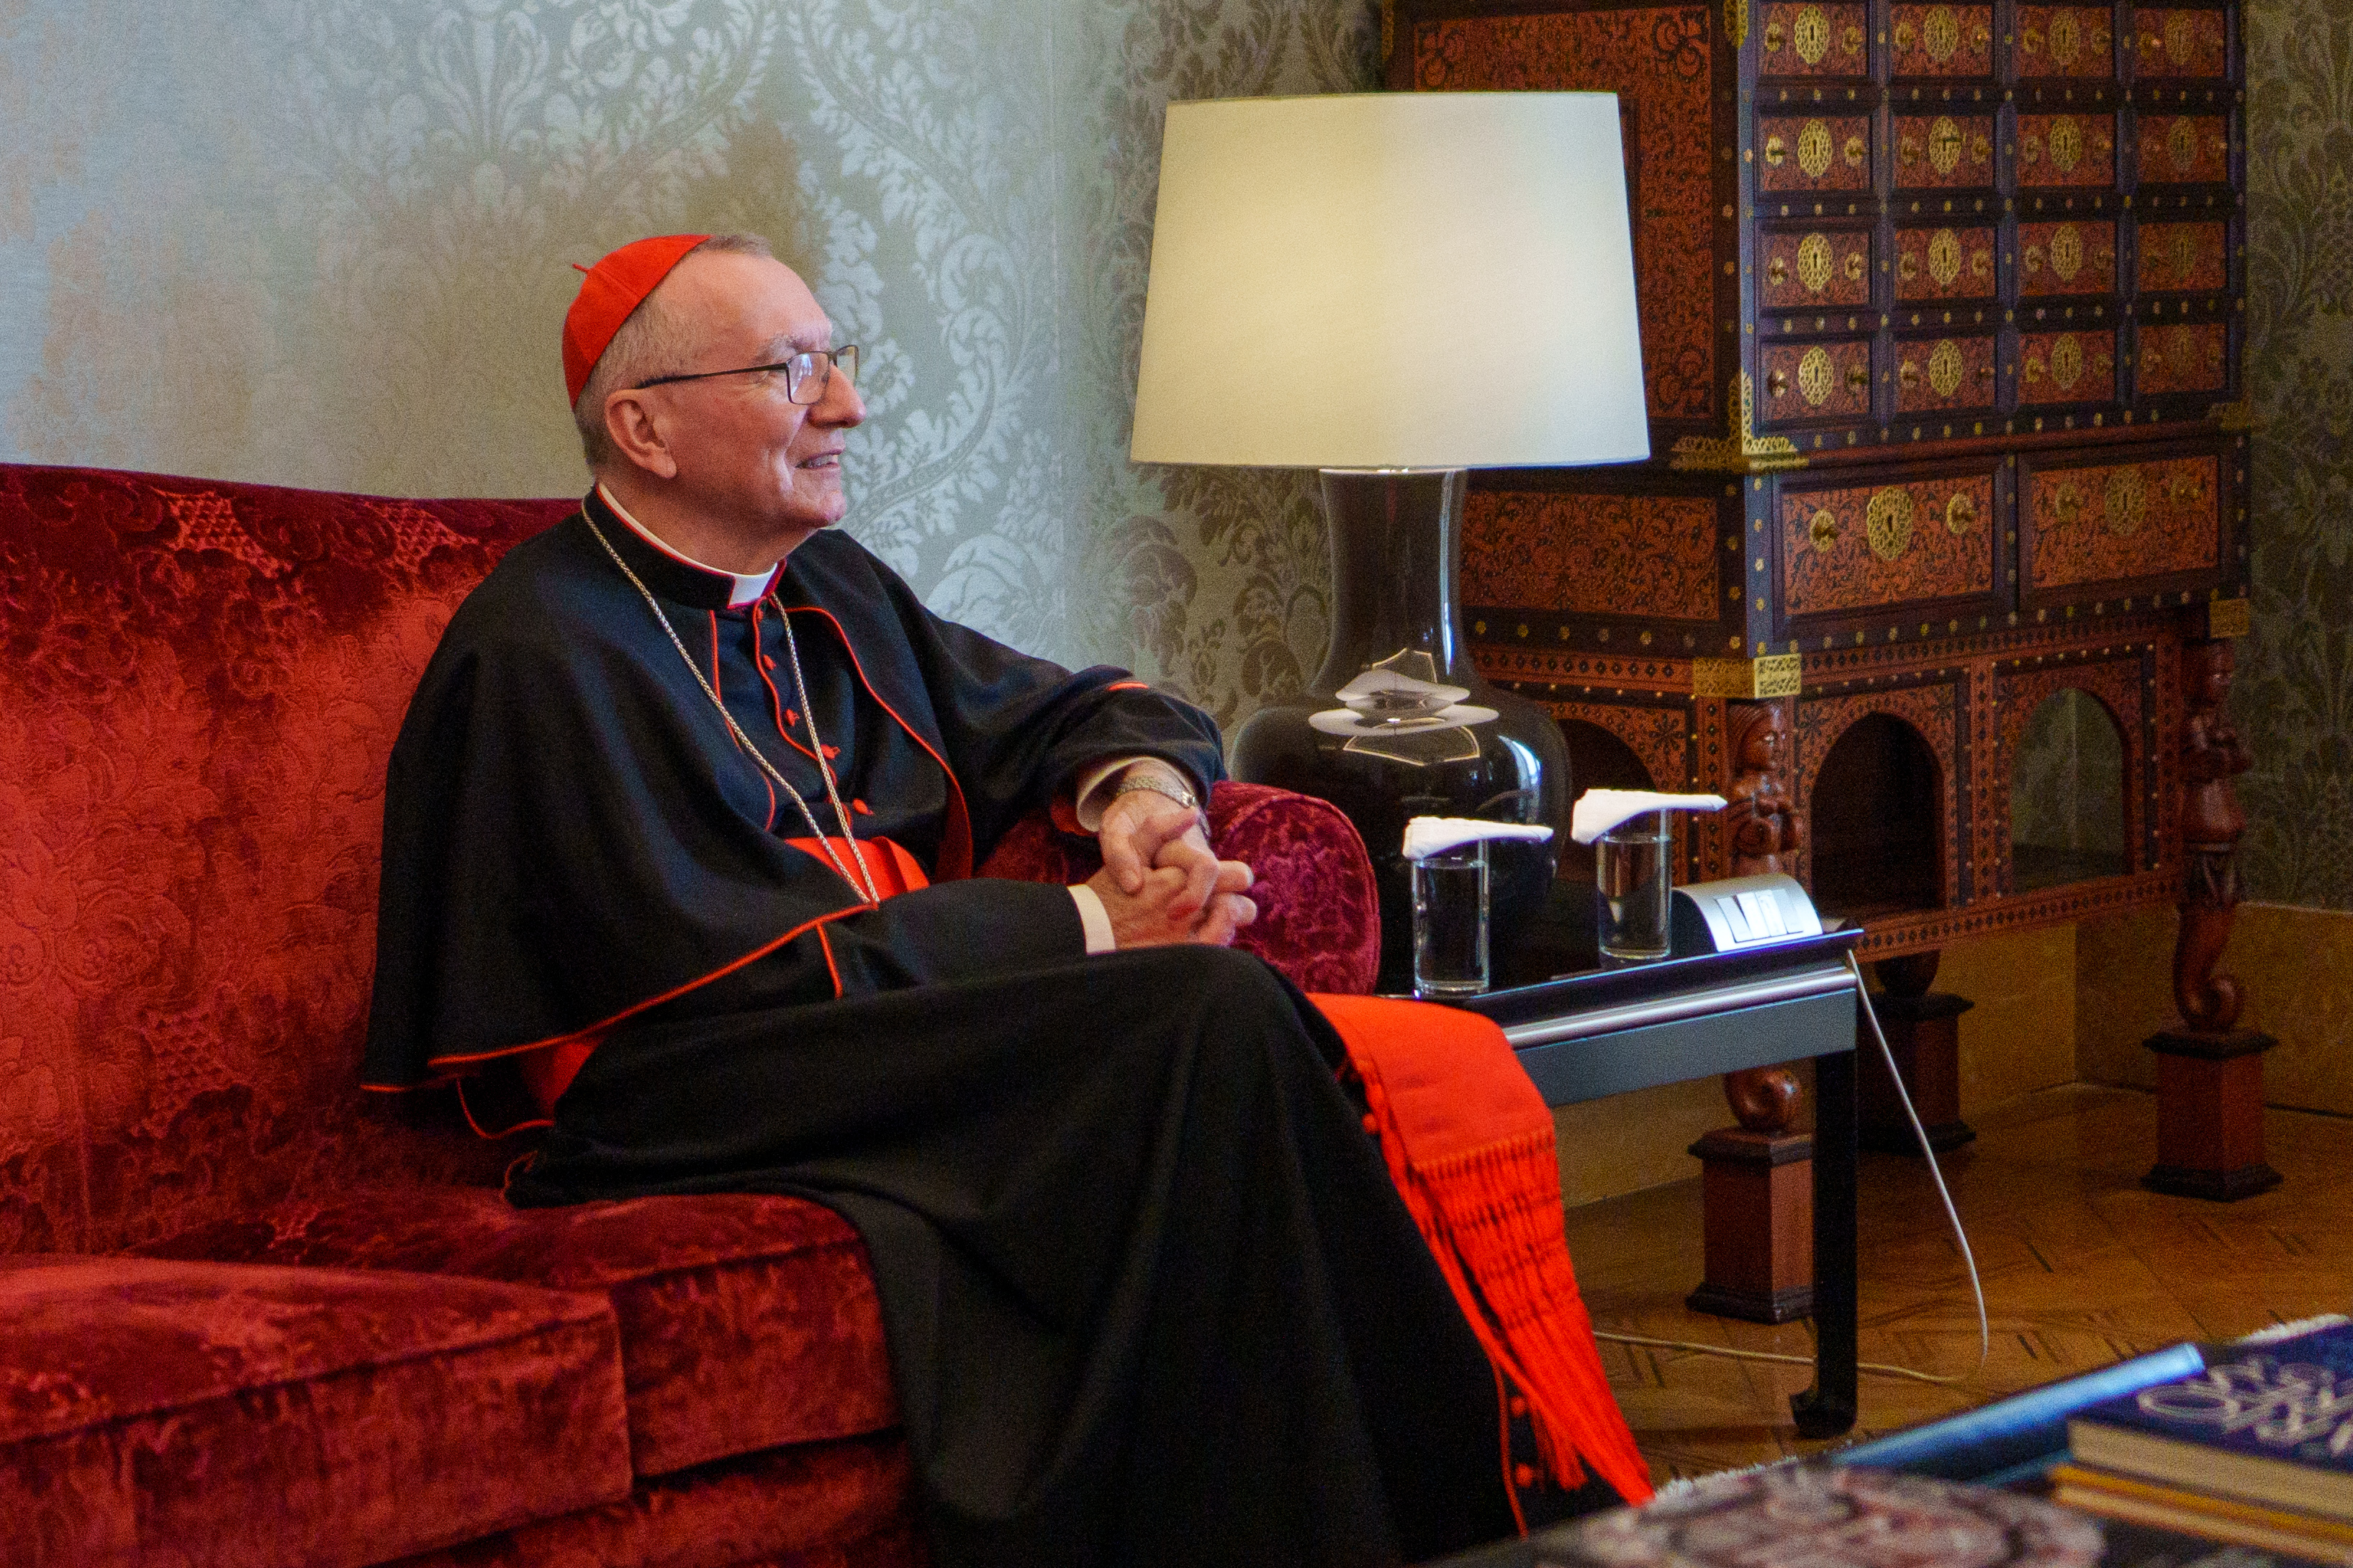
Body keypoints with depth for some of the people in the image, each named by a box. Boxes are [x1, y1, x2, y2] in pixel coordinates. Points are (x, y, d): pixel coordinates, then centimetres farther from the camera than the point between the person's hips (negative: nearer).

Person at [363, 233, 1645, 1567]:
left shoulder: (830, 593, 19)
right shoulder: (543, 658, -7)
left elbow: (1086, 709, 28)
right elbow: (748, 975, -15)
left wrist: (1144, 788, 2)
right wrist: (1086, 927, -12)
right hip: (697, 1132, -8)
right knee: (1210, 1013, -27)